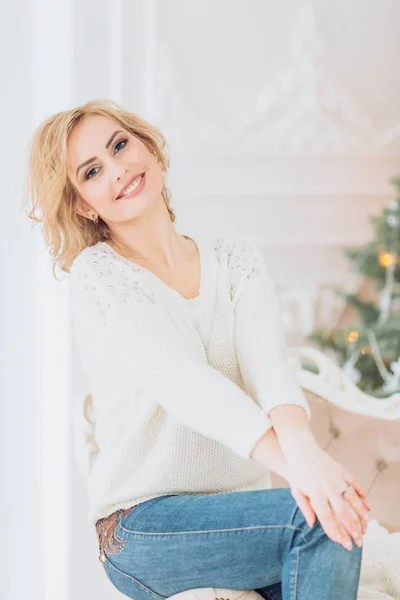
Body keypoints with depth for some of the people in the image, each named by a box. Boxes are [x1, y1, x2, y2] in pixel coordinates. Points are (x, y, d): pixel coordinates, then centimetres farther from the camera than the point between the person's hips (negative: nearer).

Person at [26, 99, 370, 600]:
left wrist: (301, 446, -34)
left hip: (236, 510, 4)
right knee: (320, 522, -26)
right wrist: (294, 465, -36)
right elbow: (186, 384, -22)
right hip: (145, 523, -4)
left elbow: (267, 362, -12)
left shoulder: (235, 258, 6)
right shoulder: (96, 276, -7)